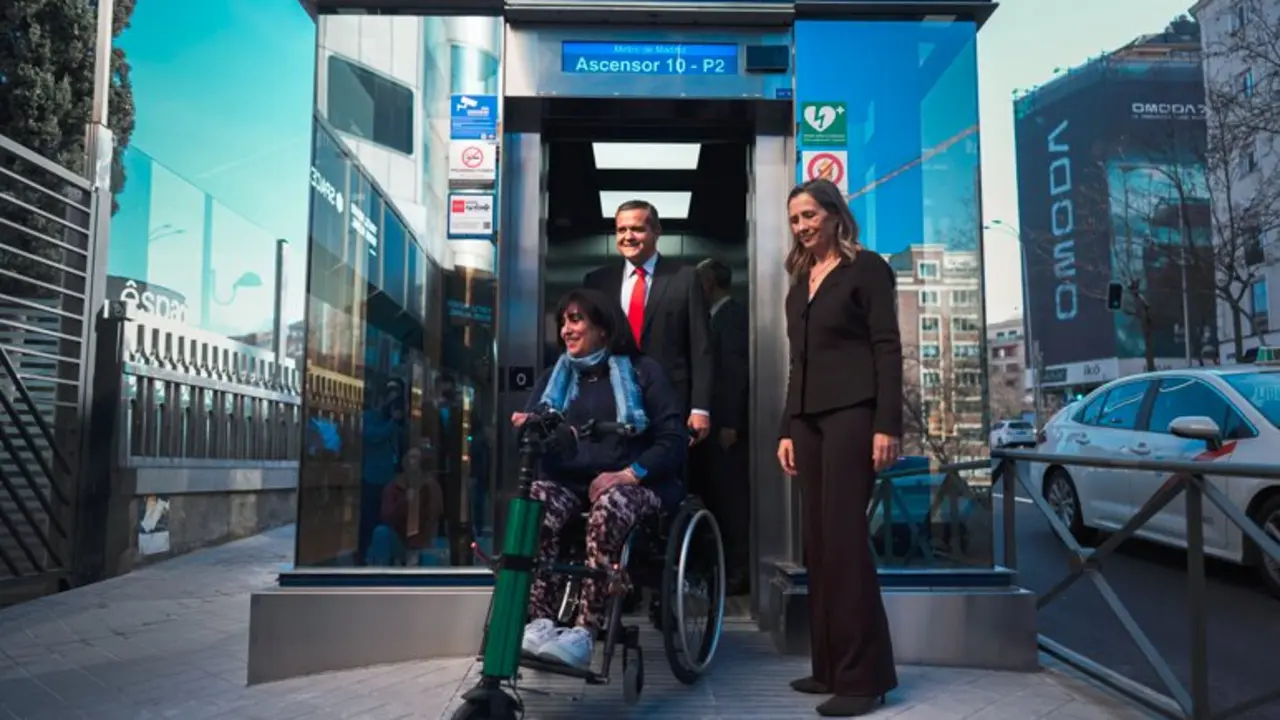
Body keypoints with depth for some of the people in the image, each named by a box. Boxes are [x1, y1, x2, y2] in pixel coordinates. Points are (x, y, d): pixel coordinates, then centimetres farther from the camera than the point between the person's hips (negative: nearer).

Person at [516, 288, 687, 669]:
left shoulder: (642, 372, 8)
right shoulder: (554, 378, 21)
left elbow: (674, 438, -2)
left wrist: (629, 473, -17)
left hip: (634, 484, -3)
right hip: (568, 481, 3)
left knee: (610, 506, -37)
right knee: (535, 499, -31)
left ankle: (584, 631, -38)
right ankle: (539, 622, -34)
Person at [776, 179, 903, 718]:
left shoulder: (866, 268, 0)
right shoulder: (799, 282, 19)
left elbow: (887, 348, -7)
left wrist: (887, 425, -16)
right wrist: (786, 429, 14)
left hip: (852, 413, -7)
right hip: (808, 418, 7)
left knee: (844, 538, -10)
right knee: (818, 543, 6)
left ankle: (864, 675, -2)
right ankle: (830, 666, 14)